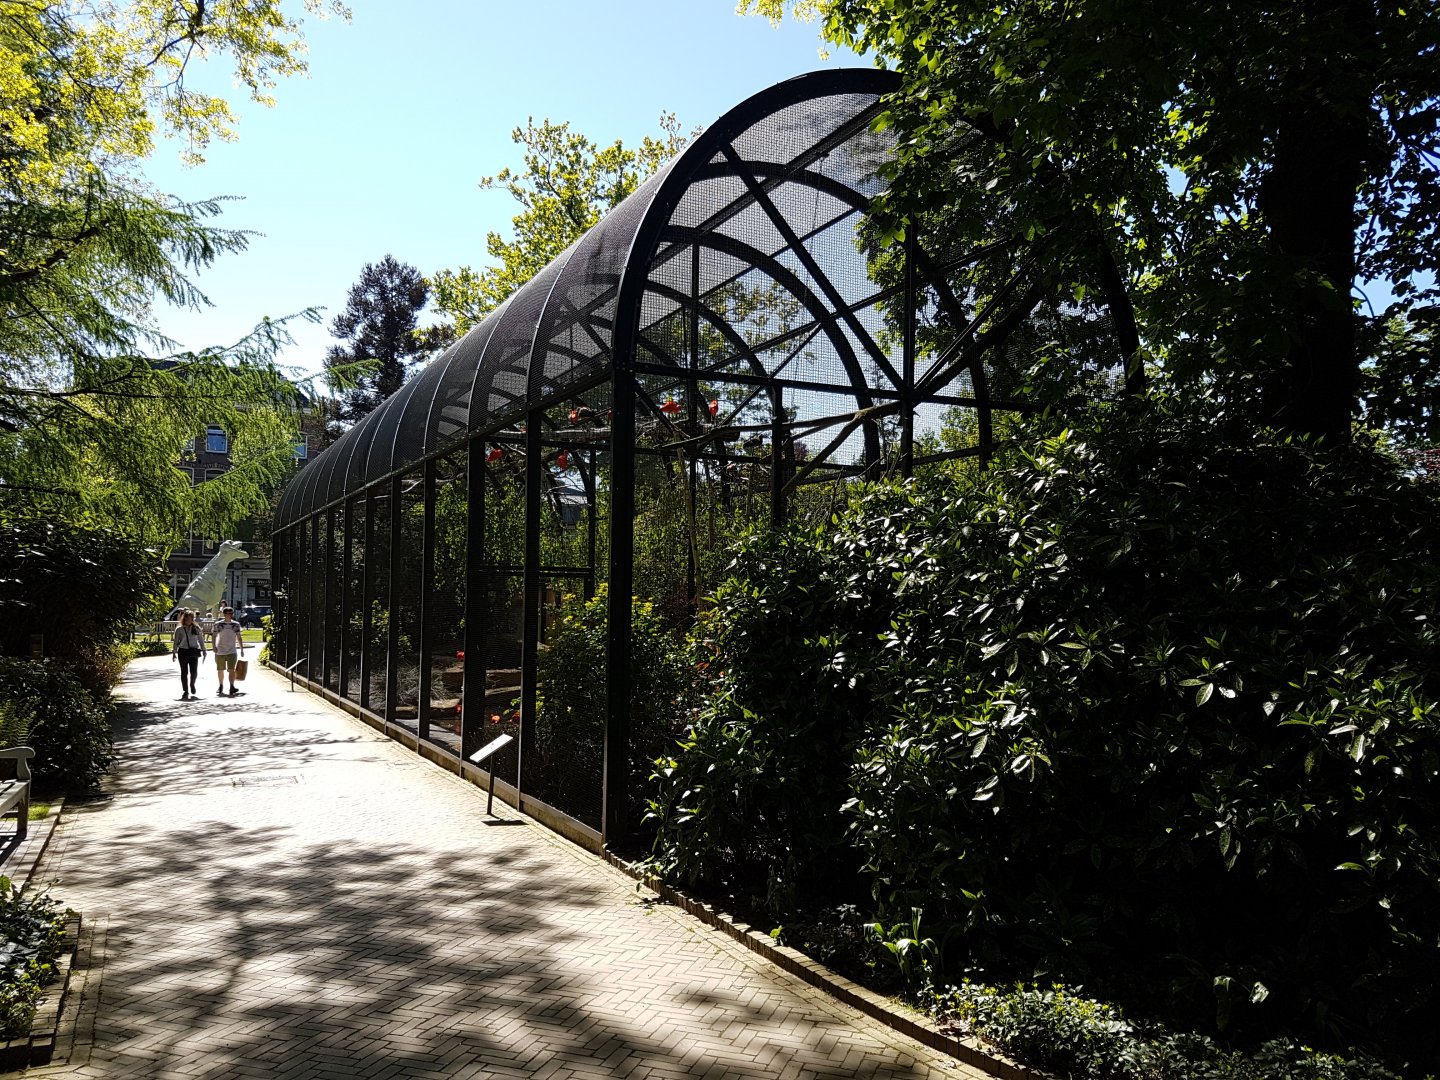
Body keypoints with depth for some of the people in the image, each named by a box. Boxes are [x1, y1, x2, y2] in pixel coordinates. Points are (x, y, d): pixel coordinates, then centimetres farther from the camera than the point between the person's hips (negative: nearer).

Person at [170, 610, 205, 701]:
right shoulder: (179, 629, 2)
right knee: (184, 672, 0)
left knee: (194, 672, -1)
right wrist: (174, 652, 1)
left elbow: (201, 639, 12)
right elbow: (175, 642, 5)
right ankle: (185, 691, 8)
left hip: (193, 652, 1)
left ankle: (192, 684, 29)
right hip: (183, 652, -1)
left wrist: (203, 650, 9)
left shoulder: (196, 628, 7)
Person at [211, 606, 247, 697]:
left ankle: (232, 687, -16)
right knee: (220, 670, 11)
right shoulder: (218, 624, -1)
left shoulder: (236, 624, 3)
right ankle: (221, 686, 28)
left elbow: (239, 637, 10)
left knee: (231, 669, -13)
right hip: (220, 651, 0)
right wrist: (213, 646, -11)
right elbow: (214, 636, 2)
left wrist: (241, 649, 8)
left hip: (232, 651, 0)